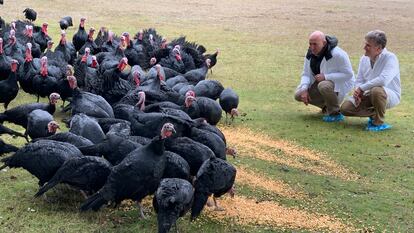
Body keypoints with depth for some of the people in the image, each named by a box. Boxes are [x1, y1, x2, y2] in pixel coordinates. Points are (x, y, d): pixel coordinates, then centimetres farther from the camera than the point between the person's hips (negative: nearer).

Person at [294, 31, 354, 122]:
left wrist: (325, 77, -31)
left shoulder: (337, 54, -25)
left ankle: (336, 114, -18)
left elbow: (348, 74, -26)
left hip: (340, 83, -8)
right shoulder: (310, 54, -3)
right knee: (298, 95, -6)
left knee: (324, 86, -40)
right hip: (320, 82, 8)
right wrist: (304, 89, -18)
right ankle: (326, 106, 15)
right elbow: (306, 74, 1)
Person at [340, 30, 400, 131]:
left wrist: (362, 88, -26)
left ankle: (379, 123, -17)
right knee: (345, 108, -10)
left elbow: (383, 80, -35)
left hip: (390, 95, -7)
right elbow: (359, 81, 9)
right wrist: (358, 92, -16)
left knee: (376, 90, -41)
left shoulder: (390, 58, -19)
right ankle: (373, 114, 12)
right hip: (369, 95, 7)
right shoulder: (364, 59, 4)